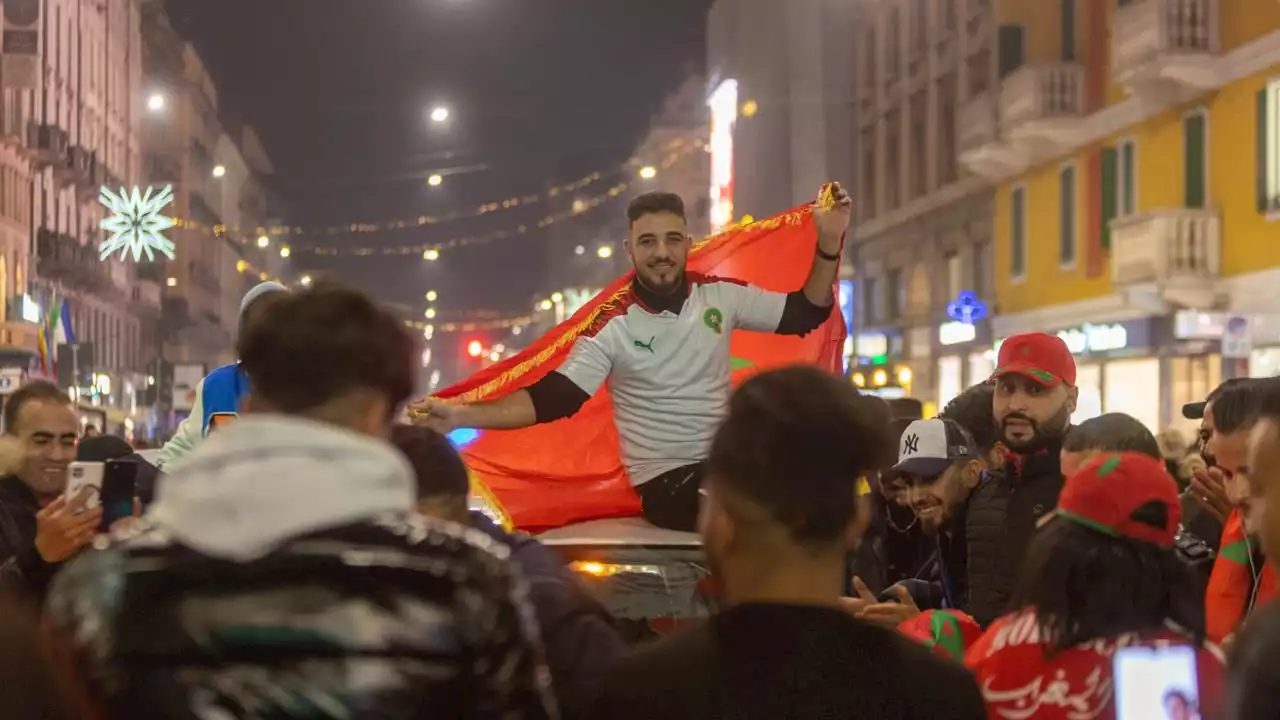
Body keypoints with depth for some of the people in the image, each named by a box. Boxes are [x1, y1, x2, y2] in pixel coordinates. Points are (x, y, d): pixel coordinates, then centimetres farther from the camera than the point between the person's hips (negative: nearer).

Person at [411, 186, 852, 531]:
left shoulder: (721, 296, 2)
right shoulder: (613, 326, -9)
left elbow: (806, 314, 11)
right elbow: (551, 400, -16)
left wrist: (828, 245, -2)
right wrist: (462, 416, -29)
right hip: (667, 482, -5)